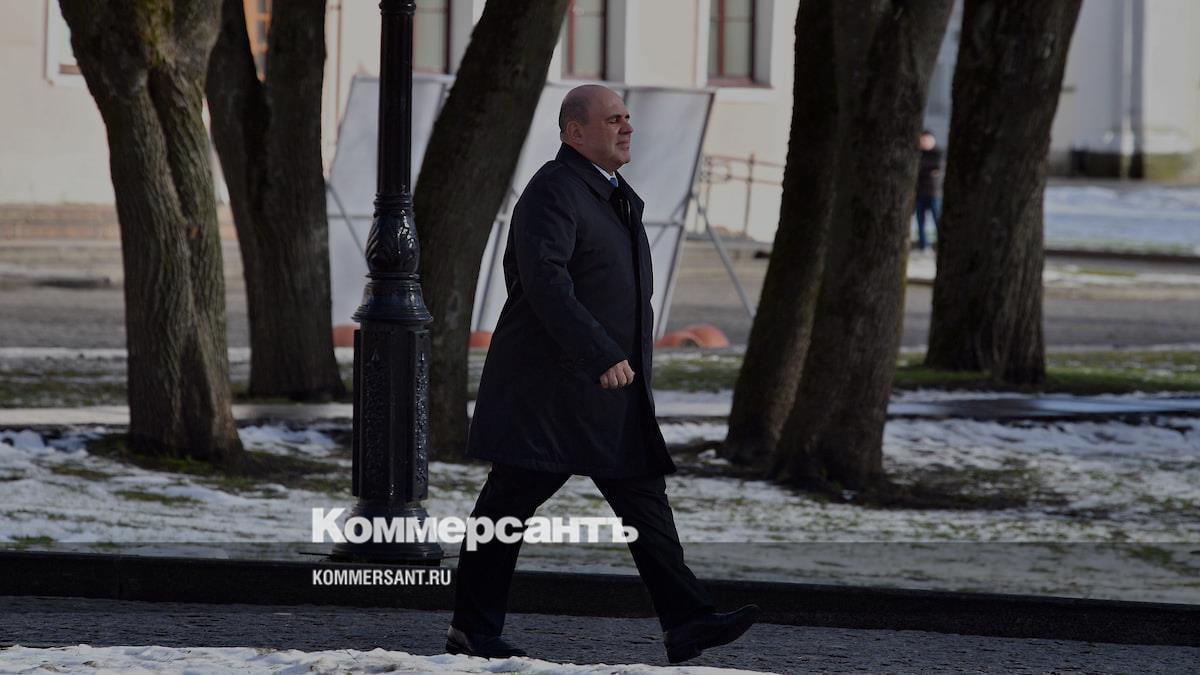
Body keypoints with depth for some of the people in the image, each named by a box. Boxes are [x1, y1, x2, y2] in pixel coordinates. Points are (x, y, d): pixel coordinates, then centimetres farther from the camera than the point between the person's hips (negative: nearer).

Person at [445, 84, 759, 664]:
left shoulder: (614, 196, 18)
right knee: (509, 503, -1)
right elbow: (545, 279, -25)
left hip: (610, 387, 9)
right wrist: (602, 357, -28)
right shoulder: (555, 190, -13)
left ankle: (685, 623, -4)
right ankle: (473, 629, 6)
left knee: (644, 498, 1)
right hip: (548, 386, -9)